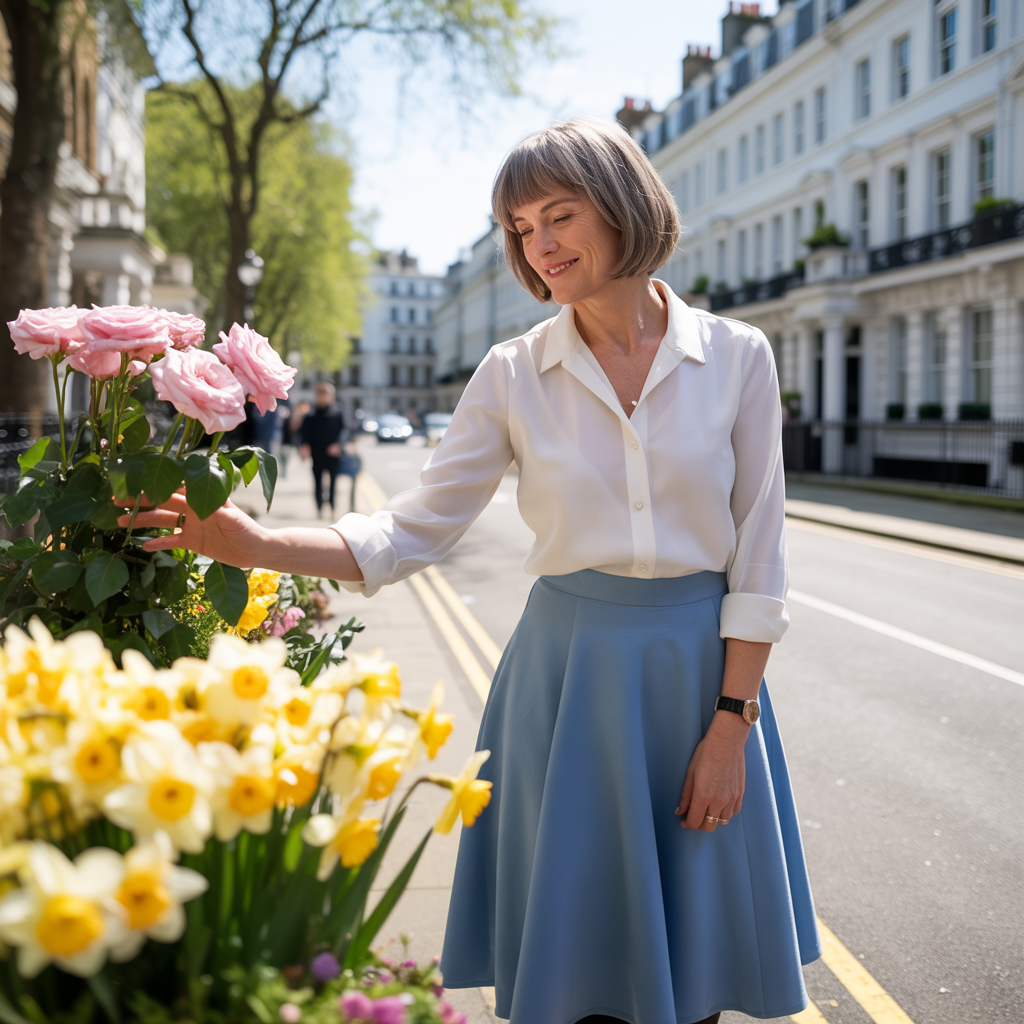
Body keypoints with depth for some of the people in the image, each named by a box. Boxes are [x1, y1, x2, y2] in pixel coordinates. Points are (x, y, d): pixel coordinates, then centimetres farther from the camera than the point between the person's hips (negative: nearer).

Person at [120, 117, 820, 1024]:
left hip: (700, 670, 0)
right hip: (568, 670, 0)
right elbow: (414, 533, -2)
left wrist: (732, 719, -6)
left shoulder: (736, 356, -1)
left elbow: (758, 552, -1)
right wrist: (253, 545, -15)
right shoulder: (514, 376, 0)